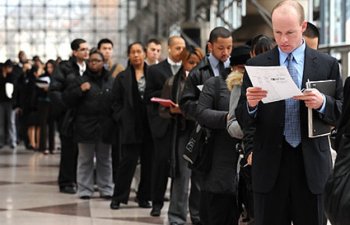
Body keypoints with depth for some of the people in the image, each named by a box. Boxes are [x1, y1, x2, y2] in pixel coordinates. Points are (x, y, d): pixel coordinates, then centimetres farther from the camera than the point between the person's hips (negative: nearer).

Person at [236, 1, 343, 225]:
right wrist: (251, 104, -18)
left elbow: (341, 113, 4)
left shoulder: (327, 64, 4)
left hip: (312, 164, 0)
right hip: (270, 165, 0)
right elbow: (243, 120, 5)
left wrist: (322, 103, -17)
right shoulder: (256, 65, 5)